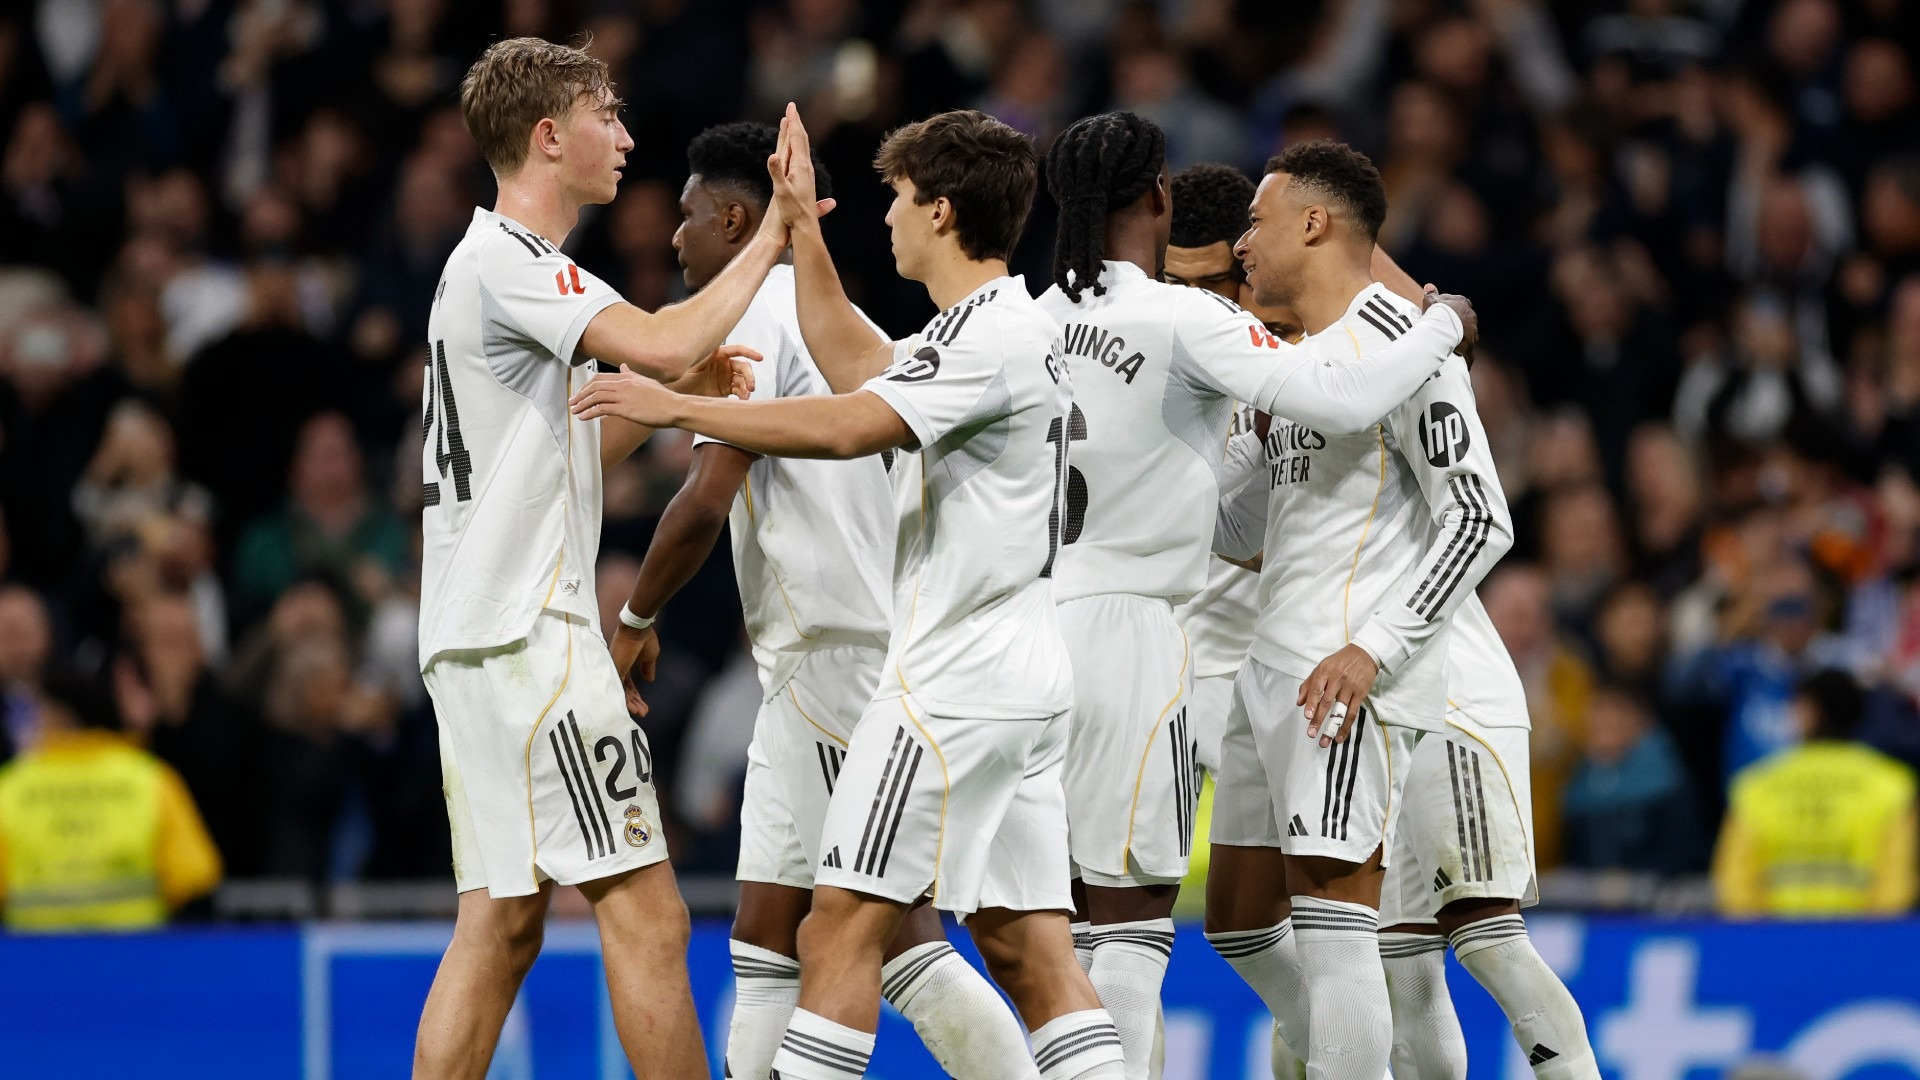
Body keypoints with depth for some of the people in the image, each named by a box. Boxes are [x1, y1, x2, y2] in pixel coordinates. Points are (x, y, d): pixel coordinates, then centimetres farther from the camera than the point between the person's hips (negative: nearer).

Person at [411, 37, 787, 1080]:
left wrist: (680, 388, 13)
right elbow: (660, 342, -25)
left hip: (472, 637, 10)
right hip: (528, 631, -10)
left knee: (500, 926, 8)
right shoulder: (514, 260, -11)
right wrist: (770, 239, -12)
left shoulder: (490, 260, 21)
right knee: (646, 916, -10)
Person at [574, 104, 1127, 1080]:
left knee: (842, 926, -7)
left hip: (954, 681, -10)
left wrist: (679, 407, -19)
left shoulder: (992, 334, -14)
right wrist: (802, 226, 32)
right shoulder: (1001, 325, 17)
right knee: (1024, 944, 5)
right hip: (1021, 680, 10)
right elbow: (857, 369, 30)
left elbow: (846, 428, -25)